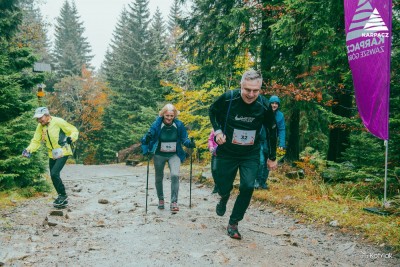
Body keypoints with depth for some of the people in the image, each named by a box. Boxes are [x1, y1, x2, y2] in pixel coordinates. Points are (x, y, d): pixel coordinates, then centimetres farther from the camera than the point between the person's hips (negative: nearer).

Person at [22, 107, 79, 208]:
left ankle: (63, 195, 0)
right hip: (52, 154, 7)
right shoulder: (40, 127, 1)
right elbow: (36, 141, 2)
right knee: (54, 176, 11)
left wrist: (71, 138, -32)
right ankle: (63, 199, 26)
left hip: (63, 152, -7)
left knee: (54, 173, -19)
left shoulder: (58, 122, -16)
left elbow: (74, 131, -11)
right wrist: (28, 150, -16)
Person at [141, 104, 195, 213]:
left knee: (175, 175, -22)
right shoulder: (156, 124, -14)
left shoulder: (179, 125, -10)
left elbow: (184, 138, 0)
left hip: (174, 155, -1)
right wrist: (147, 139, -37)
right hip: (159, 155, 1)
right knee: (159, 178, 14)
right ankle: (161, 199, 38)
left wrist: (190, 143, -21)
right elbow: (148, 136, -14)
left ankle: (174, 202, -15)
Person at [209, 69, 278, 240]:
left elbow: (271, 131, 1)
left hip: (251, 155, 1)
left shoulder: (264, 106, -16)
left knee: (248, 187, -13)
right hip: (226, 153, 0)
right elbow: (212, 111, 2)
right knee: (224, 187, 6)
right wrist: (218, 130, -14)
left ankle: (233, 224, 7)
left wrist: (272, 157, 5)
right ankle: (224, 198, 47)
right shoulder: (228, 98, -20)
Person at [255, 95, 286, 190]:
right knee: (261, 161, -14)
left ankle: (263, 182, 27)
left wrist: (282, 144, -10)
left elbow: (282, 130, -2)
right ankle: (258, 181, 4)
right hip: (260, 141, -3)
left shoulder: (280, 115, -1)